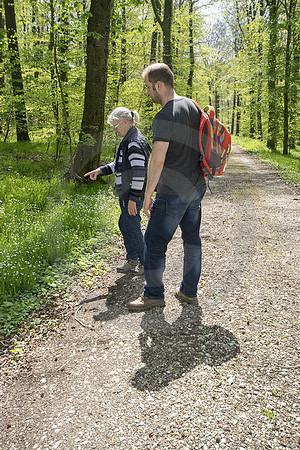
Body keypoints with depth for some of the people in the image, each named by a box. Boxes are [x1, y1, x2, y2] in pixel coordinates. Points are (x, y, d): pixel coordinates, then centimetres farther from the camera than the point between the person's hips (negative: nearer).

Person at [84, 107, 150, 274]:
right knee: (124, 224, 16)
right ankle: (132, 260, 29)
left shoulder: (135, 143, -19)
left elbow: (139, 173, -24)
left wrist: (133, 198, -24)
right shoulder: (129, 140, 14)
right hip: (126, 193, 10)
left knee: (132, 228, -1)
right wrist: (101, 170, 15)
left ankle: (146, 263, 14)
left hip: (133, 194, -10)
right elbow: (119, 165, 24)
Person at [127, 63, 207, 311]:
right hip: (196, 187, 9)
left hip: (172, 193, -9)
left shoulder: (164, 118, -18)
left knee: (154, 243, 4)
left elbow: (157, 161, -21)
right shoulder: (193, 106, 8)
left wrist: (147, 195, -12)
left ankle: (154, 294, 17)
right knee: (192, 239, 15)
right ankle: (189, 291, 28)